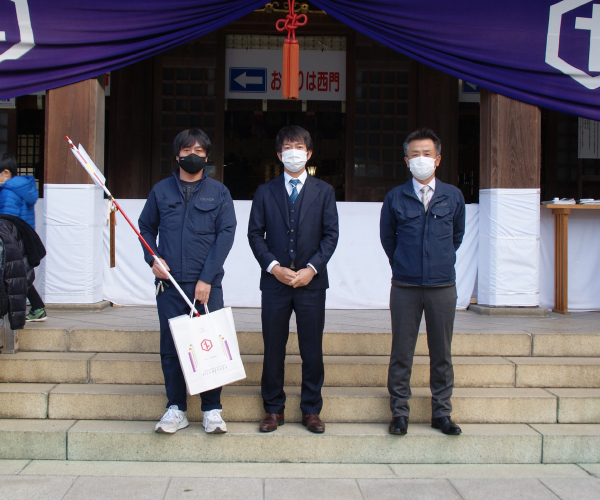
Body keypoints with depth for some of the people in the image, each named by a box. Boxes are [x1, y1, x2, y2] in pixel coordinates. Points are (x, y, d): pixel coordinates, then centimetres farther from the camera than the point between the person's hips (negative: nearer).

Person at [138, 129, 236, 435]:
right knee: (170, 348, 5)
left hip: (207, 285, -2)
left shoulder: (218, 192, 5)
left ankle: (212, 410, 11)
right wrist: (153, 258, 0)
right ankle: (176, 409, 16)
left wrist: (206, 278, -9)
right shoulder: (161, 191, 10)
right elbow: (146, 227, 19)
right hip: (169, 284, 2)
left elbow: (226, 234, -1)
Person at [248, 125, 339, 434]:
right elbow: (255, 234, 5)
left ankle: (311, 410, 15)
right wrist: (273, 267, -8)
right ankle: (273, 409, 16)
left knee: (312, 350, 3)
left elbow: (331, 235, 3)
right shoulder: (265, 192, 9)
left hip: (311, 281, 0)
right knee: (273, 349, 4)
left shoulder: (323, 191, 8)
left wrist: (312, 268, -9)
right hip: (274, 281, 0)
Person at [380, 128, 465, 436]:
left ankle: (441, 413, 18)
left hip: (442, 286, 1)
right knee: (401, 353, 4)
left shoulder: (453, 196, 4)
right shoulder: (395, 198, 1)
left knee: (441, 353, 7)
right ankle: (399, 413, 14)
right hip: (405, 287, -1)